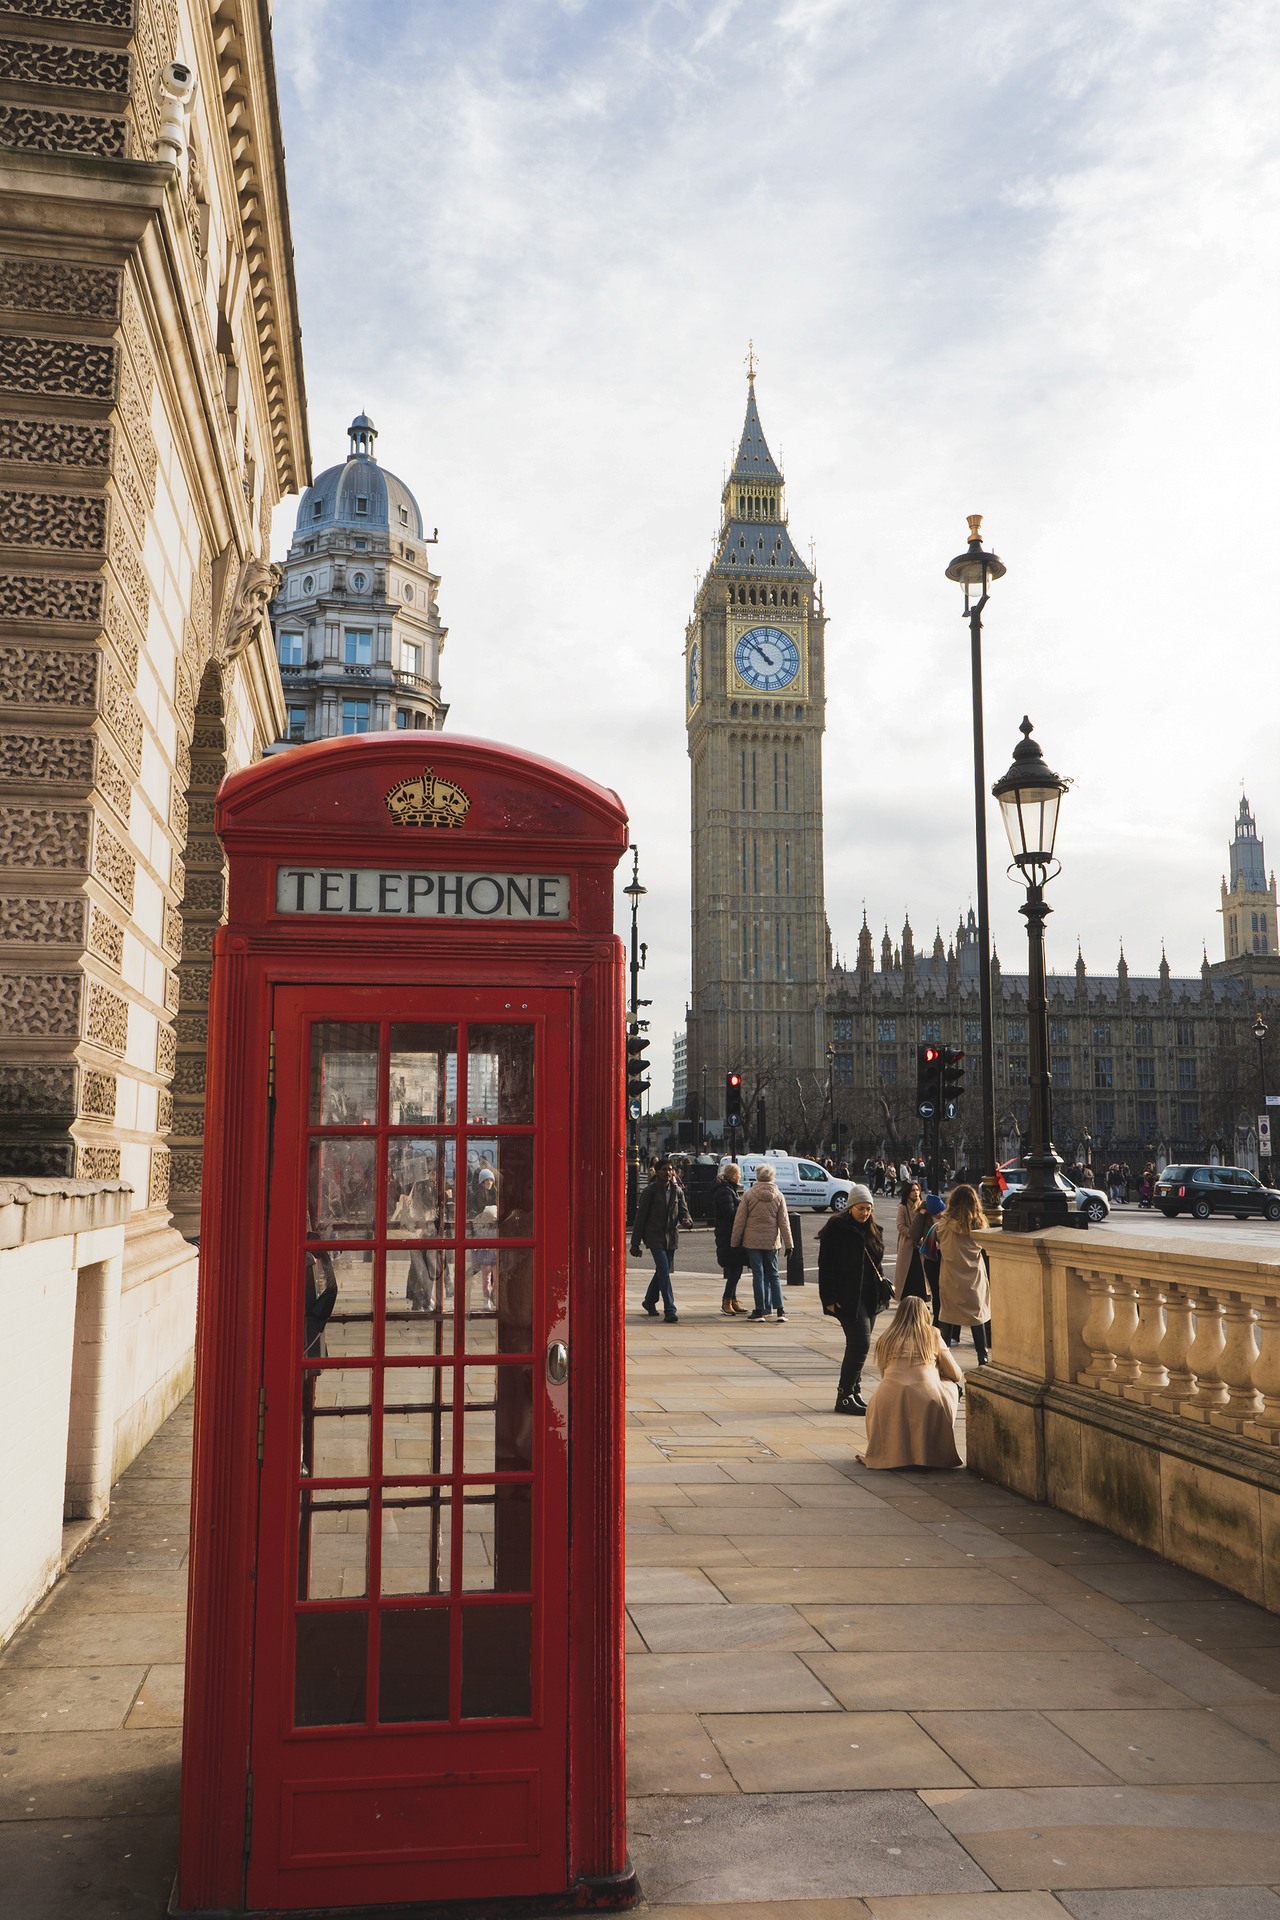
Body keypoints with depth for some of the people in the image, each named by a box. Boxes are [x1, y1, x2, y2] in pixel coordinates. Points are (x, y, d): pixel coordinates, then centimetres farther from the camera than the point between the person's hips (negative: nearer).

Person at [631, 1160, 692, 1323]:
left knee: (662, 1272, 15)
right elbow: (640, 1217, -3)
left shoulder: (676, 1191, 8)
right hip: (655, 1237, -5)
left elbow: (683, 1210, 12)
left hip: (671, 1237, 5)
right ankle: (669, 1310, -19)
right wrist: (635, 1243, -3)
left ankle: (649, 1301, 37)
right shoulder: (650, 1191, -5)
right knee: (664, 1271, -16)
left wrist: (686, 1220, -15)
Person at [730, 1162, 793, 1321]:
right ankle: (779, 1309, 5)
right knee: (773, 1275, 11)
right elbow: (784, 1222, 1)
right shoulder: (778, 1196, 0)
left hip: (752, 1241, -2)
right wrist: (788, 1243, 5)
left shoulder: (748, 1195, -5)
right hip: (771, 1241, 2)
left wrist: (734, 1242, 4)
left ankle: (760, 1310, 1)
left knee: (758, 1275, 2)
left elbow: (739, 1220, -3)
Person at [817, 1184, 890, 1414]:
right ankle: (845, 1396, -6)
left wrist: (883, 1284, 11)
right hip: (847, 1298, -7)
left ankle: (853, 1392, 20)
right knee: (860, 1344, -13)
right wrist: (829, 1298, -15)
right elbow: (825, 1265, -11)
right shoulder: (836, 1228, -8)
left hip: (869, 1298, 7)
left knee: (858, 1346, 10)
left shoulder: (873, 1231, 14)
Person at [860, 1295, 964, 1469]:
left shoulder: (886, 1339, 17)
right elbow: (956, 1375, 20)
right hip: (928, 1401, -2)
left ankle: (891, 1452, 18)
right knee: (951, 1385, 28)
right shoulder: (933, 1335, 13)